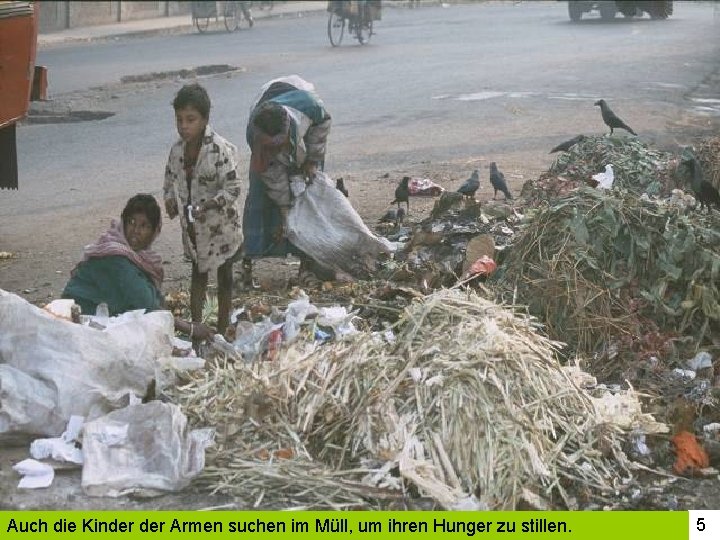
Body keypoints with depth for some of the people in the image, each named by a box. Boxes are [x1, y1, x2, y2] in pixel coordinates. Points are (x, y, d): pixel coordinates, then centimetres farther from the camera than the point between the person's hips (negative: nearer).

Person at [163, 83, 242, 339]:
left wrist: (206, 206, -33)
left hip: (220, 225, -6)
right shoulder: (177, 149, -4)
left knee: (224, 275, 9)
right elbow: (170, 180, 11)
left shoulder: (221, 150, -23)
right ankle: (196, 323, 31)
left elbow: (232, 189, -23)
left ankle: (222, 329, 20)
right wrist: (170, 199, -9)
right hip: (192, 226, 6)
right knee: (198, 271, 20)